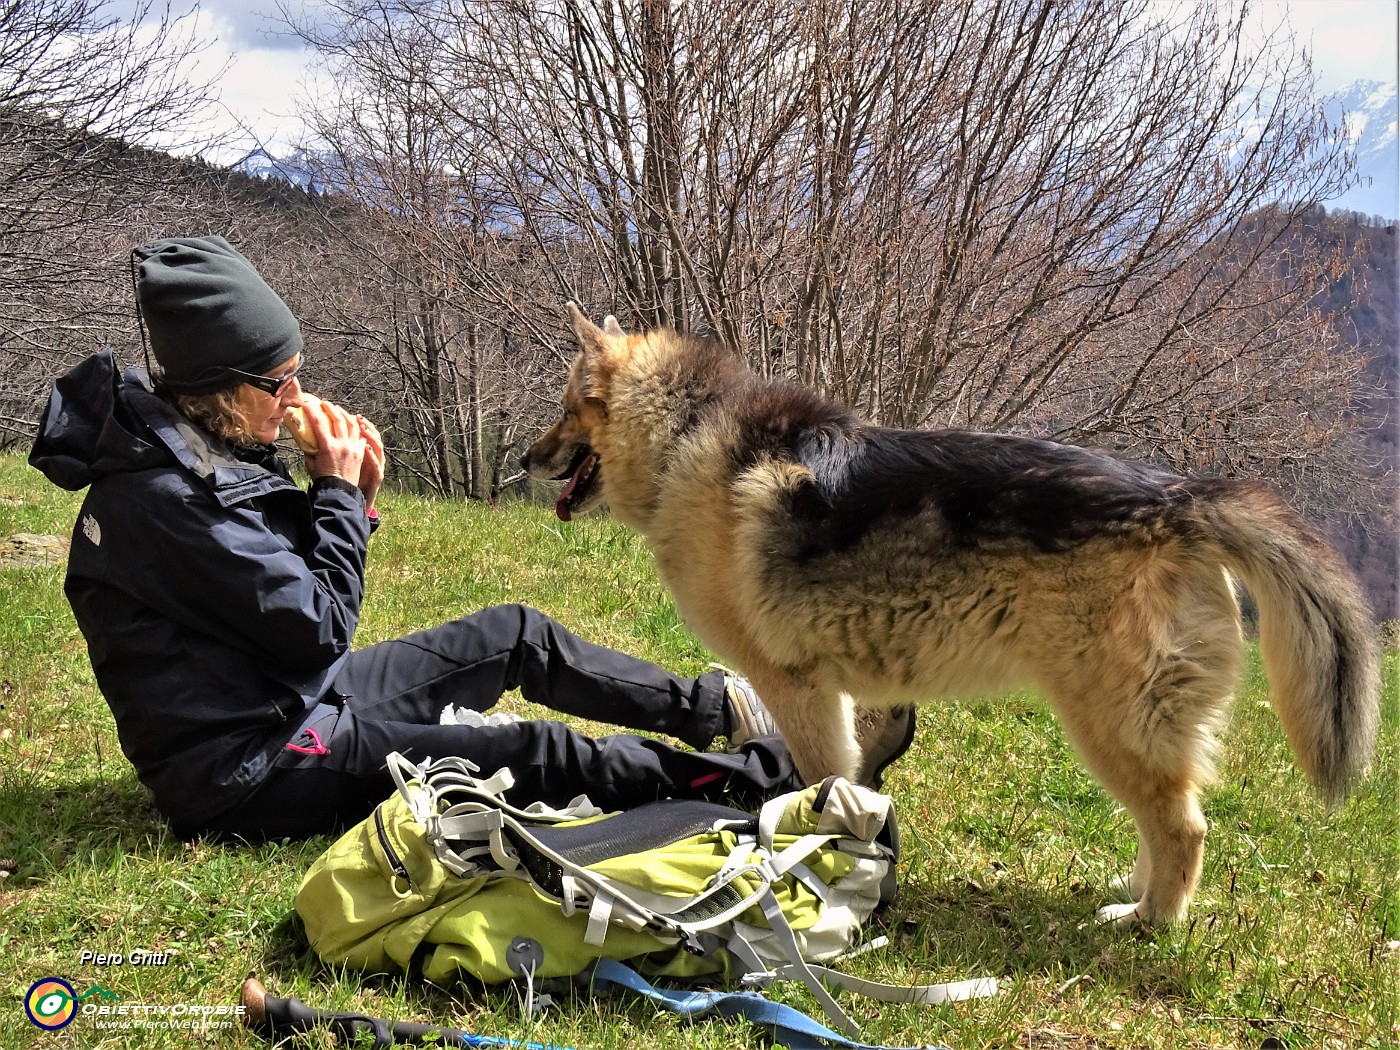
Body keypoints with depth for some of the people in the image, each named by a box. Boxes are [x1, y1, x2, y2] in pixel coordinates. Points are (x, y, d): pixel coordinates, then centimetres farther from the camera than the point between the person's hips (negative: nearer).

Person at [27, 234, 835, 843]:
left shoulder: (207, 453, 4)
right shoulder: (168, 496, -26)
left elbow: (301, 583, 10)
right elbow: (321, 630, -23)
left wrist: (356, 500, -6)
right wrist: (338, 491, -14)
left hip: (289, 699, 10)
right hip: (246, 770, -10)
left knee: (517, 634, 9)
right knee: (541, 756, -14)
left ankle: (714, 709, 21)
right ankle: (765, 775, 1)